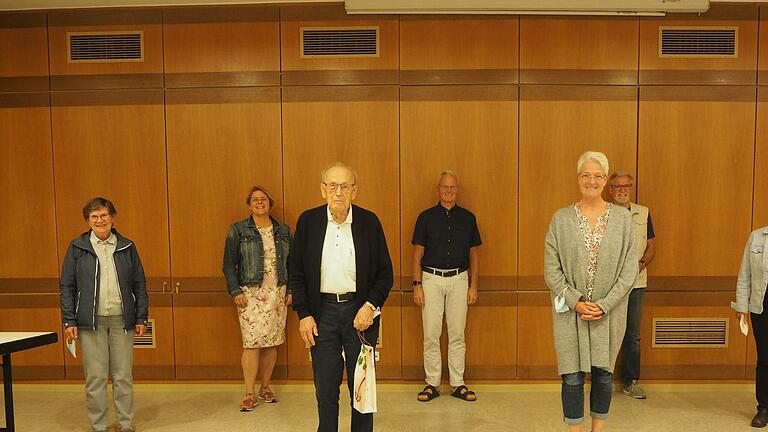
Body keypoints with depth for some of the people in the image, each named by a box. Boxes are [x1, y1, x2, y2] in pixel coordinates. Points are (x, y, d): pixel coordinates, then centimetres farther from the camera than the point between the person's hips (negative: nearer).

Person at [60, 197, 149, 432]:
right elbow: (67, 286, 3)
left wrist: (141, 318, 2)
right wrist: (69, 321, -3)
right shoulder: (77, 247, 3)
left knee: (124, 376, 7)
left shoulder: (127, 247, 6)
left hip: (122, 320, 1)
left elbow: (140, 284, 7)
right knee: (95, 377, 5)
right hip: (91, 322, -1)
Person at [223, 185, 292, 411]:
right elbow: (229, 264, 1)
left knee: (272, 343, 7)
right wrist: (235, 291, -7)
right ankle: (250, 394, 5)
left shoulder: (283, 230, 9)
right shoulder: (238, 230, 1)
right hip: (250, 294, -3)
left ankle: (265, 387, 23)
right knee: (252, 343, -6)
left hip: (277, 294, 3)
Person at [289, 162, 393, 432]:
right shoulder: (308, 221, 0)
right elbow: (295, 272, 3)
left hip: (360, 311, 0)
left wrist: (370, 306, -11)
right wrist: (304, 314, -3)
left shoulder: (369, 221, -2)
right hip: (322, 311, 1)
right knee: (325, 387, 9)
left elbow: (385, 271, 2)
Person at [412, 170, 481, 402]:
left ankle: (458, 384, 17)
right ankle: (432, 384, 13)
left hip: (459, 280, 1)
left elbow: (474, 253, 10)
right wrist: (417, 285, -6)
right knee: (431, 335, 2)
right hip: (432, 279, -1)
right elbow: (418, 253, 2)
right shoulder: (426, 217, 2)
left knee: (457, 335, 6)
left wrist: (474, 285, 4)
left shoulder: (467, 217, 6)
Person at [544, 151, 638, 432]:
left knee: (603, 374, 13)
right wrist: (576, 302, -11)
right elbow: (551, 270, -3)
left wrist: (605, 305, -11)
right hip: (570, 311, -1)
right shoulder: (560, 219, -1)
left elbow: (629, 269, -3)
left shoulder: (623, 218, 0)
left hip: (610, 312, 1)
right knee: (572, 377, 4)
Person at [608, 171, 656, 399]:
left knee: (633, 335, 9)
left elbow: (651, 246, 11)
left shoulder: (643, 214, 9)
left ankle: (630, 382, 21)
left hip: (635, 282, 3)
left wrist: (641, 264, -8)